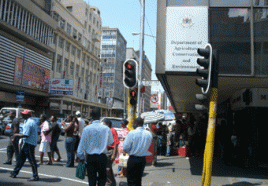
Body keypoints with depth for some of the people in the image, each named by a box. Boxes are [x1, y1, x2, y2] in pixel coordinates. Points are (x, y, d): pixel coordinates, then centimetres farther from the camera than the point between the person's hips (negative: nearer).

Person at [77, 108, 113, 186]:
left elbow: (82, 144, -5)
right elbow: (110, 142, 6)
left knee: (91, 179, 10)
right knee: (102, 177, 15)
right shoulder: (106, 128, -7)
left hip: (90, 157, 0)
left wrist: (81, 157, 7)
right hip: (102, 157, 0)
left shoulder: (87, 129, -10)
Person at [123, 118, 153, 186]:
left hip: (133, 159, -5)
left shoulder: (132, 133, -14)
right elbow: (149, 147, 6)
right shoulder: (149, 134, -1)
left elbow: (125, 147, -13)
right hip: (143, 159, 5)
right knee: (138, 179, 18)